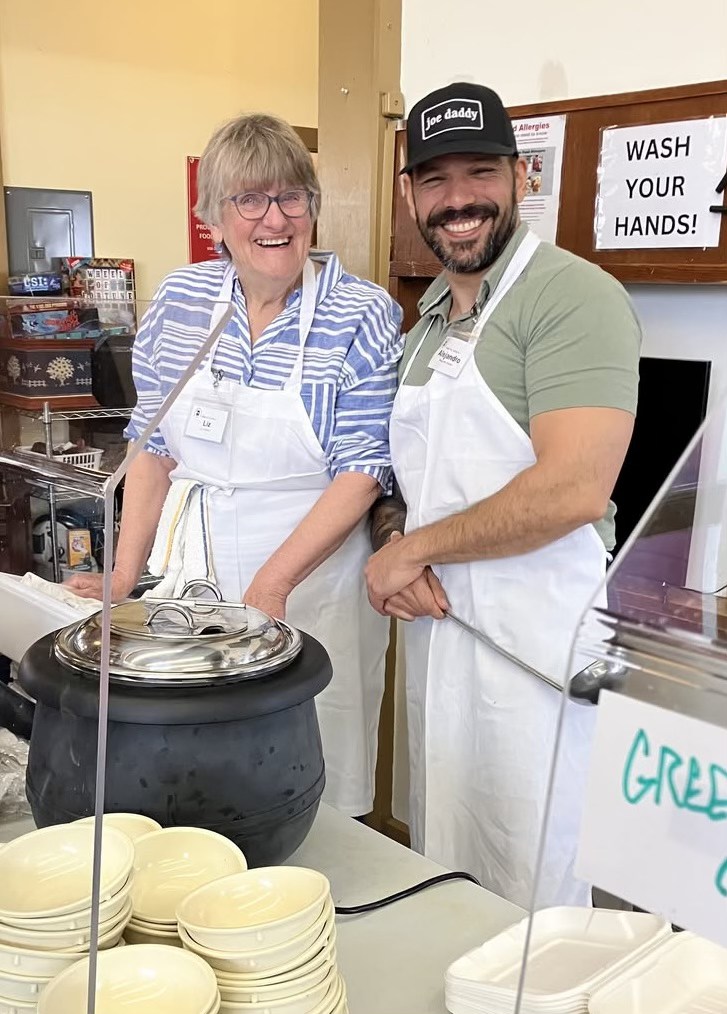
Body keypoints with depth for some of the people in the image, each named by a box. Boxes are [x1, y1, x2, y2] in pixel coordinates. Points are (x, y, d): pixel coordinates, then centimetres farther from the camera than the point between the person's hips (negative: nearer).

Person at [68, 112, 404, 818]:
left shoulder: (362, 315, -10)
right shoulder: (180, 300, 2)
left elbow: (363, 469, -13)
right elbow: (152, 450, 7)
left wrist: (271, 584, -21)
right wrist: (124, 578, 2)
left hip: (310, 581, -4)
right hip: (189, 573, 4)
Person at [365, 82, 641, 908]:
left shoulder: (571, 297, -14)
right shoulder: (429, 312, 13)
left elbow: (574, 490, -24)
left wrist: (416, 548, -14)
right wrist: (390, 532, -5)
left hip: (530, 645, -8)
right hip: (434, 622, 8)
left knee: (522, 902, 8)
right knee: (438, 878, 22)